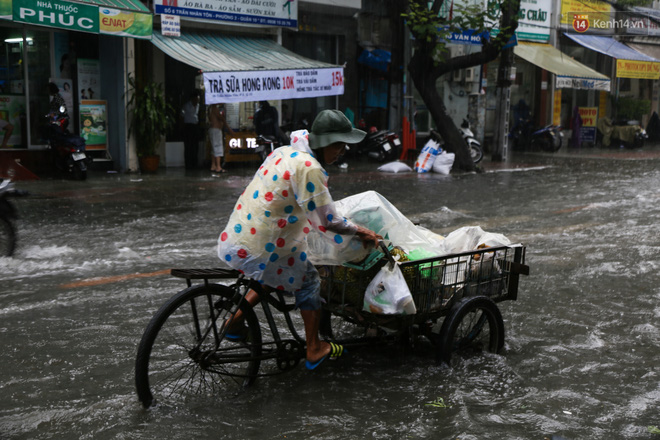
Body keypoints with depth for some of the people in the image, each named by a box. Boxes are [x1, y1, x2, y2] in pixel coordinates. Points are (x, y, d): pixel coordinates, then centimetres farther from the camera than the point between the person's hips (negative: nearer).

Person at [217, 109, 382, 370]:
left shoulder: (283, 153, 12)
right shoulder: (309, 168, -18)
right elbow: (327, 222, -15)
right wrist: (358, 232, 3)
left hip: (231, 240, 9)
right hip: (256, 250, -9)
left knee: (274, 276, 32)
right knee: (308, 281, 12)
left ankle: (236, 322, 32)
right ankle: (314, 350, 21)